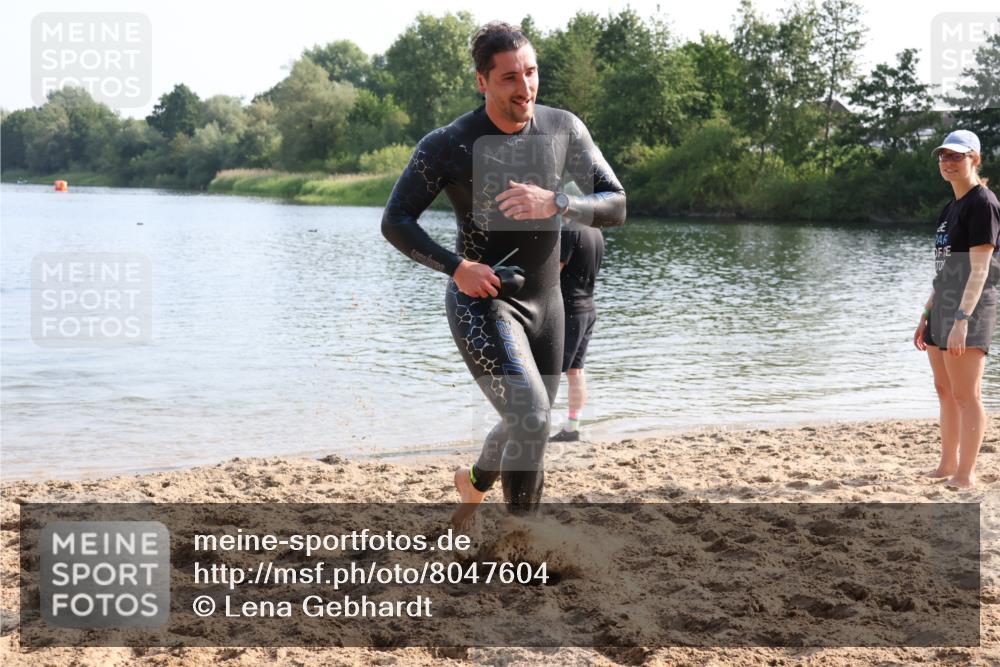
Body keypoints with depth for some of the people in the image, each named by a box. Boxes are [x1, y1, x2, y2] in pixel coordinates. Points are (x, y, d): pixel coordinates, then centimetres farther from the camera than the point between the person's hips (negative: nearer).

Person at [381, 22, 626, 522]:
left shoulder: (564, 129, -3)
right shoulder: (447, 145, -14)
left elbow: (615, 206, -6)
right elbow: (395, 221, -9)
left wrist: (555, 204, -25)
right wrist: (455, 266, -23)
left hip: (546, 300, 5)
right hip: (483, 302, -5)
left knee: (527, 428, 18)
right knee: (532, 420, -22)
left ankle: (474, 482, 50)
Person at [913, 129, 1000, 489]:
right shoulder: (951, 207, 16)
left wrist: (961, 320, -24)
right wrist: (927, 315, 19)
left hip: (970, 310, -9)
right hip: (943, 307, 9)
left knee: (965, 395, -7)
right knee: (945, 391, 15)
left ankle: (965, 475, -3)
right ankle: (948, 466, 25)